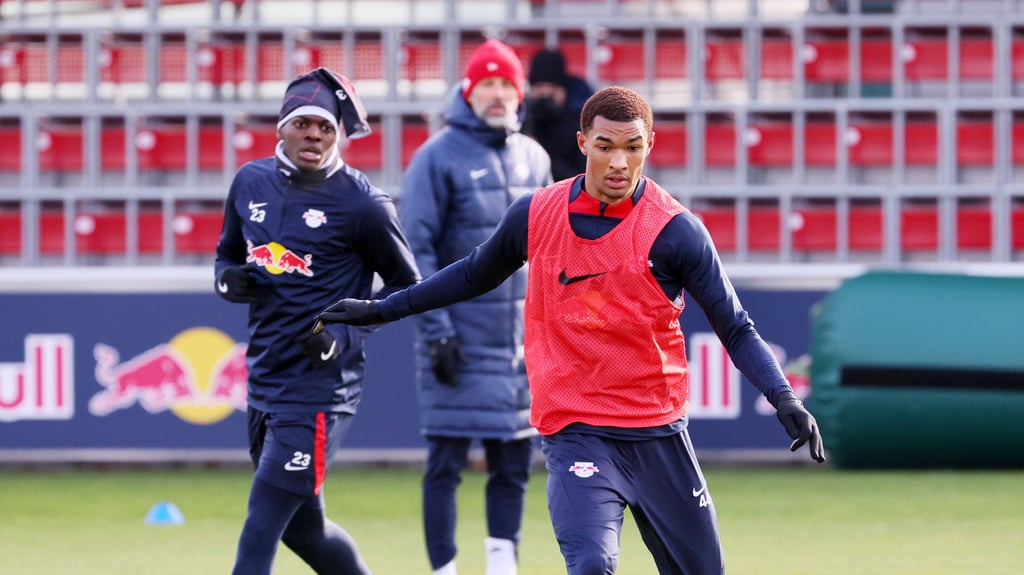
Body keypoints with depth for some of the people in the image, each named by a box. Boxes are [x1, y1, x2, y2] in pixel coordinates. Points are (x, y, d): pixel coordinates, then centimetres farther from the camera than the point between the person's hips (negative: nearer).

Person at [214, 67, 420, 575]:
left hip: (319, 386, -7)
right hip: (264, 377, 7)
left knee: (260, 531, -10)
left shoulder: (361, 204, -11)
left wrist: (346, 336, -15)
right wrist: (229, 280, -4)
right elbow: (228, 254, 20)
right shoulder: (252, 182, 6)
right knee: (301, 527, 17)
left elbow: (407, 286, -2)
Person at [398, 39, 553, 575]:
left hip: (522, 343, 6)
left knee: (514, 461, 7)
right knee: (446, 463, -4)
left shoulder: (533, 158, 11)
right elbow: (415, 250, -10)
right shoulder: (438, 157, -6)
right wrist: (436, 331, -16)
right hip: (461, 340, -5)